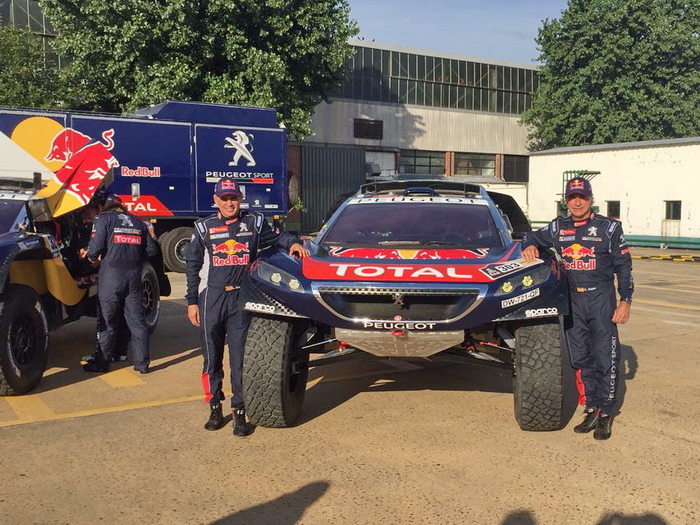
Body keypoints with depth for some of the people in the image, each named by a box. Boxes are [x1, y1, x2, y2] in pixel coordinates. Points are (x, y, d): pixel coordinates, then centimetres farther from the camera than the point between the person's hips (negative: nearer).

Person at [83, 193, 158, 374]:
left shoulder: (104, 219, 0)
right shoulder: (138, 222, 16)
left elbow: (96, 246, -10)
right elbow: (151, 249, 13)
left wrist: (92, 257, 10)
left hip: (111, 274, -4)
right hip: (135, 275, 4)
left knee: (108, 320, 4)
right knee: (137, 320, 7)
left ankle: (102, 362, 12)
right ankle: (142, 363, 9)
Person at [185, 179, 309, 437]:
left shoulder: (254, 222, 6)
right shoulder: (204, 227, 7)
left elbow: (275, 237, 20)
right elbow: (193, 266, 9)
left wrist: (292, 242, -3)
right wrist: (192, 302, 5)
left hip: (241, 299, -1)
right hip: (212, 298, 1)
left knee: (240, 358, -1)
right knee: (212, 357, 9)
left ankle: (240, 412, 6)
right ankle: (215, 408, 22)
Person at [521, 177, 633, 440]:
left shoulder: (608, 227, 2)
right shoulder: (558, 227, 10)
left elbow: (623, 266, 3)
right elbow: (533, 237, 23)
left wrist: (625, 300, -4)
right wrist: (529, 246, -3)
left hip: (601, 299, -3)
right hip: (572, 300, 4)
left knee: (605, 358, -4)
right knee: (580, 359, 7)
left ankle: (606, 414, 5)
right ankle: (591, 410, 17)